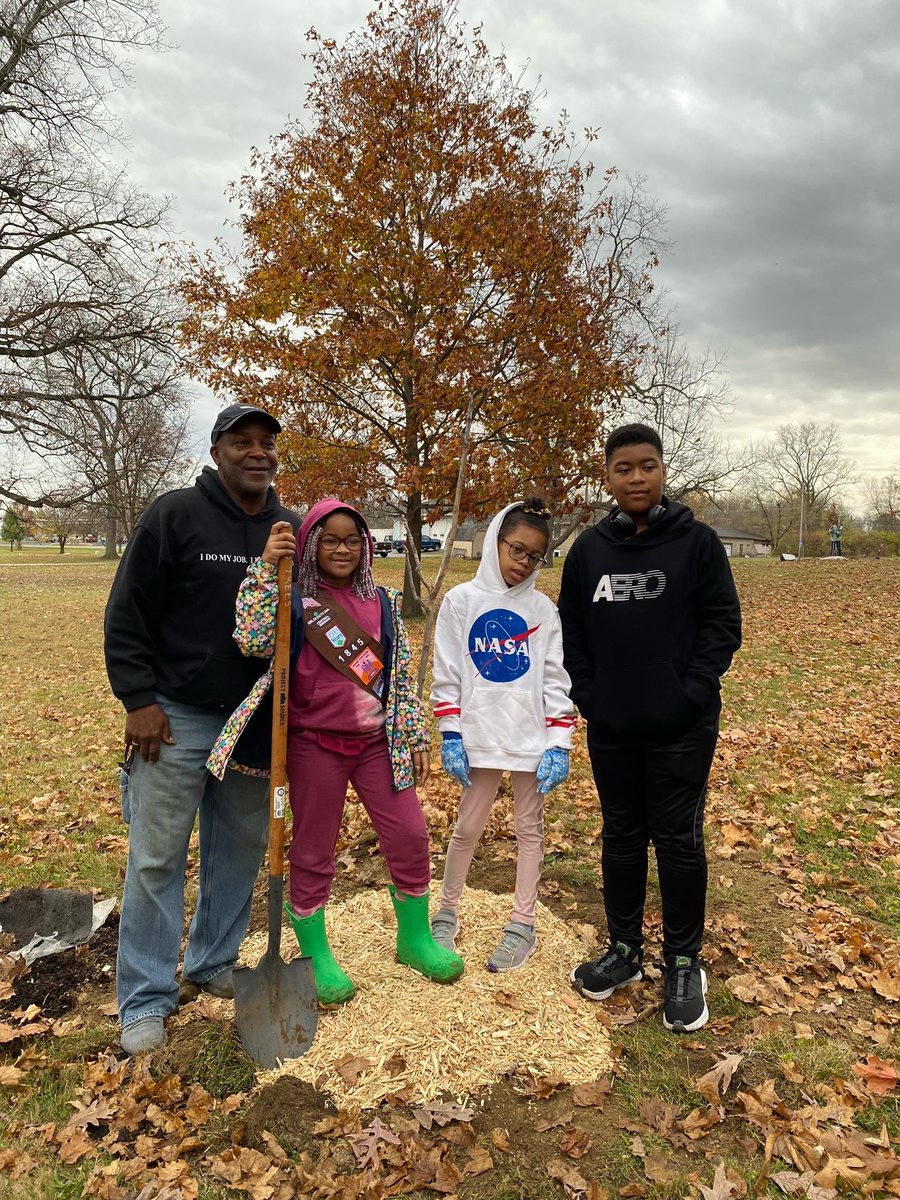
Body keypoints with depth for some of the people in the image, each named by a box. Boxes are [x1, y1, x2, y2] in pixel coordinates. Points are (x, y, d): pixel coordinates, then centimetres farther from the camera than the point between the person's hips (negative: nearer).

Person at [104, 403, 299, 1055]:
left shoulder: (290, 529, 5)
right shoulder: (175, 515, -8)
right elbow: (127, 614, -7)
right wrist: (139, 698, -11)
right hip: (175, 719, -4)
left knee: (241, 849, 14)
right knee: (156, 859, 2)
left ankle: (213, 965, 34)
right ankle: (147, 1000, 17)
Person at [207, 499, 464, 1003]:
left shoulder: (382, 602, 5)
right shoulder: (294, 600, -5)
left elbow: (402, 674, 9)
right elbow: (252, 641, -24)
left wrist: (416, 736, 8)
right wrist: (266, 569, -27)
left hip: (376, 741, 4)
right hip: (314, 745, -3)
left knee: (410, 836, 8)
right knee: (314, 850, 10)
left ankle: (415, 937, 31)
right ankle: (316, 955, 30)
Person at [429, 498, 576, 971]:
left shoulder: (543, 609, 1)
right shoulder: (461, 600, -2)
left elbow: (556, 679, 0)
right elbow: (447, 673, -2)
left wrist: (559, 743, -6)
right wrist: (450, 735, -7)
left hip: (533, 737, 1)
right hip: (480, 736, -1)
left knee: (530, 828, 12)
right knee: (467, 827, 10)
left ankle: (523, 925, 26)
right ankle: (446, 914, 29)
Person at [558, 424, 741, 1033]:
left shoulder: (698, 541, -4)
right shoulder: (589, 549, 4)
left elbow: (723, 623, -5)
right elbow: (571, 629, 8)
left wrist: (690, 693, -13)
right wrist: (587, 695, -1)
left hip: (681, 727, -3)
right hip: (610, 727, 3)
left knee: (679, 841, 6)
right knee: (621, 838, 14)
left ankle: (684, 963, 25)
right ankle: (624, 950, 31)